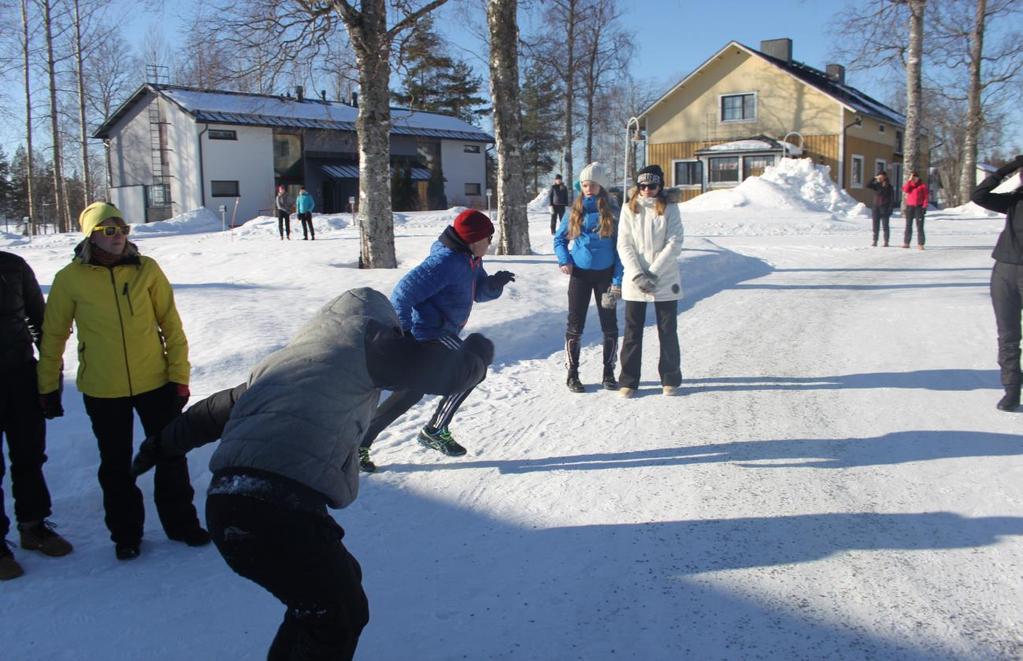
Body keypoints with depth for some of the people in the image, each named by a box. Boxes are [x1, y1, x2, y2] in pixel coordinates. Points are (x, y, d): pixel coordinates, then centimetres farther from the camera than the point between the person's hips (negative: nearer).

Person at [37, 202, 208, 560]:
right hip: (102, 392, 0)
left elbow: (171, 324, -1)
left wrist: (179, 374, -2)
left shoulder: (147, 269, -5)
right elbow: (53, 335, 2)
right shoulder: (70, 279, -7)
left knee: (171, 455, 11)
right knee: (116, 465, 14)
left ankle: (181, 522, 30)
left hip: (156, 382, 1)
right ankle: (125, 533, 32)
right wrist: (48, 387, 5)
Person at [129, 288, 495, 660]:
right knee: (340, 616, 13)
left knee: (340, 579, 26)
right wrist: (477, 351, 31)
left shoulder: (281, 360, 27)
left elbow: (214, 410, 36)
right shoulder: (362, 343, 7)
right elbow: (447, 372, 9)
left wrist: (158, 447, 49)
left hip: (225, 503, 8)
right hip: (279, 513, -8)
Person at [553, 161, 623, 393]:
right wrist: (564, 260, -6)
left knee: (609, 324, 6)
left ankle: (609, 372, 19)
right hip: (579, 274, 1)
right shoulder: (574, 211, 2)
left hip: (605, 274, -1)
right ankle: (572, 373, 14)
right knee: (575, 324, 3)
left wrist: (618, 279, -9)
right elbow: (559, 238, 12)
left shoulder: (612, 212, -4)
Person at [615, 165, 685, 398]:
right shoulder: (629, 209, 4)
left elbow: (674, 244, -7)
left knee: (668, 331, 6)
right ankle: (629, 380, 15)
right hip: (634, 281, 1)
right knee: (632, 332, 5)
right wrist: (637, 274, -13)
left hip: (665, 281, -1)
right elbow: (624, 245, -1)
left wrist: (653, 272, -15)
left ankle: (670, 379, 19)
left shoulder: (669, 209, 0)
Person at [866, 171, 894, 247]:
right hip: (876, 207, 4)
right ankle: (874, 240, 10)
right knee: (876, 225, 5)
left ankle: (886, 241, 4)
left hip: (885, 208, -4)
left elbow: (892, 198, -5)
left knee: (885, 225, 0)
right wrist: (874, 178, -13)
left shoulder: (889, 186, -4)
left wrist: (890, 208, -12)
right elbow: (867, 185, -6)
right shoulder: (876, 185, 7)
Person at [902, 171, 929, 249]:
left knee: (920, 226, -7)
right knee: (908, 225, 7)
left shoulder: (923, 185, 2)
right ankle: (906, 243, 12)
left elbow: (925, 197, -1)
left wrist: (924, 207, -9)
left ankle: (920, 244, -7)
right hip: (909, 207, 4)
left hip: (919, 207, -3)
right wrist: (909, 180, -11)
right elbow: (905, 190, -10)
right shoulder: (909, 184, 11)